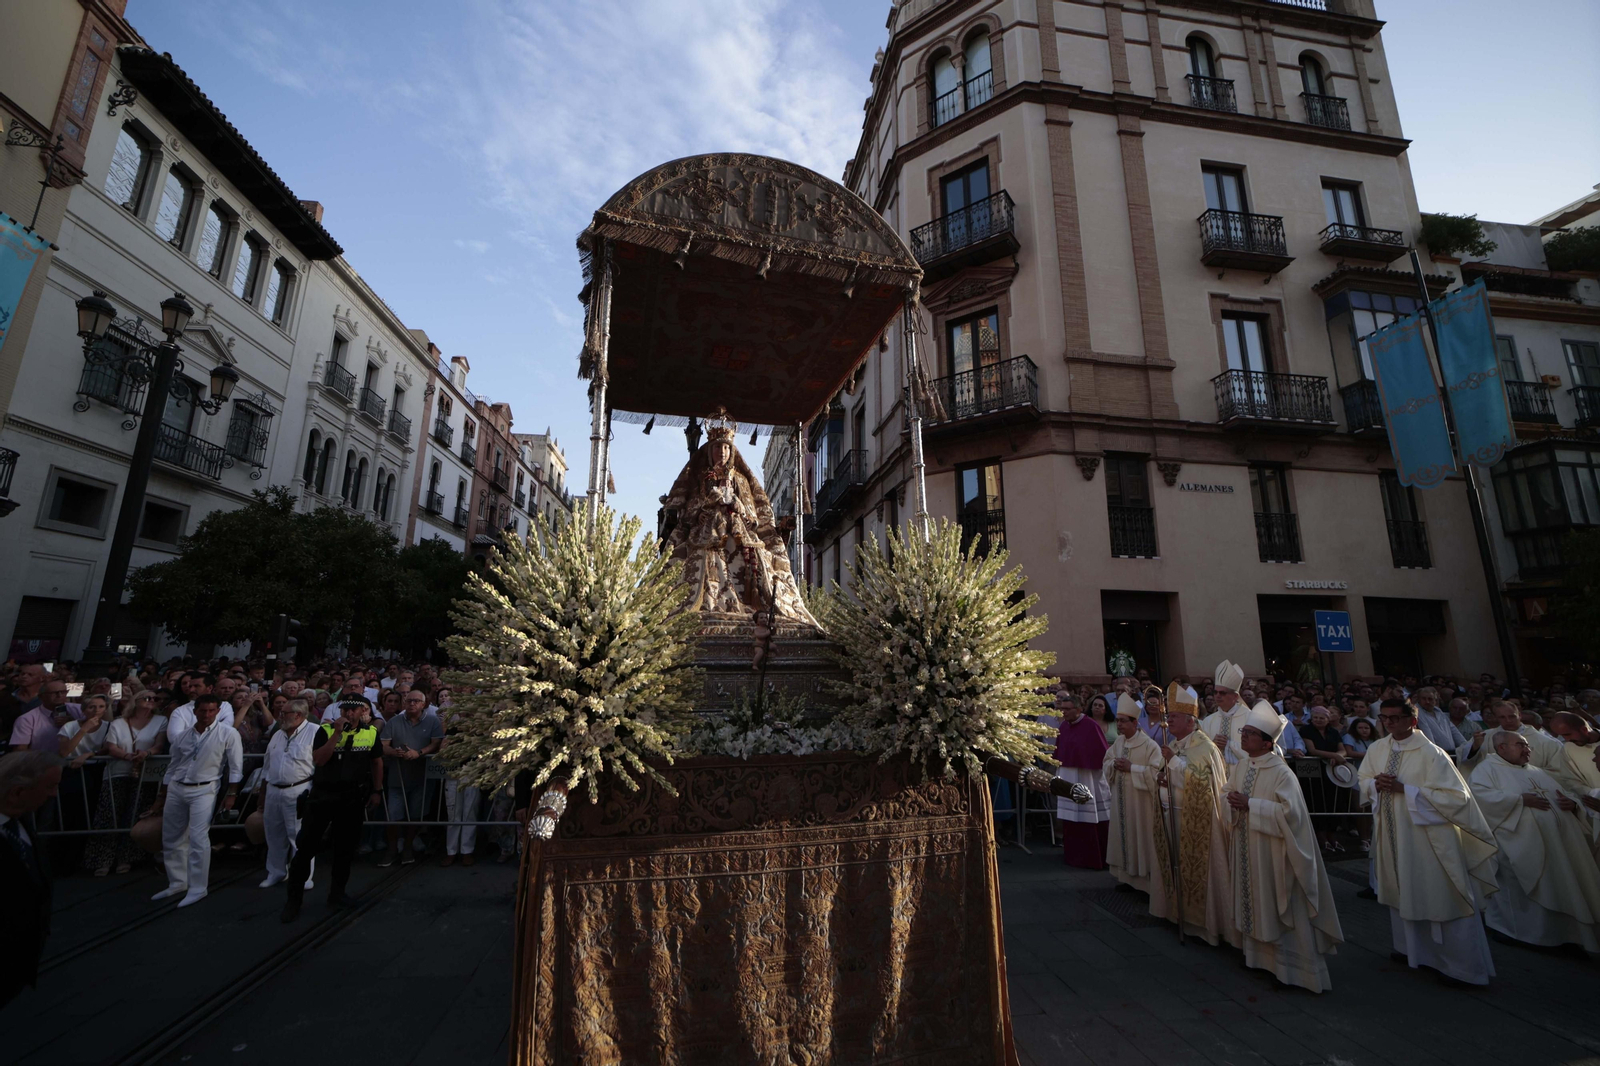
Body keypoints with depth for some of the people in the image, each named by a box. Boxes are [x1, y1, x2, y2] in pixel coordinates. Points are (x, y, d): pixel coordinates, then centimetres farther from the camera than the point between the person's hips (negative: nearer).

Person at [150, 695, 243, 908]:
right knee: (171, 839, 13)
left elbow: (235, 767, -8)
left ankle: (198, 888, 0)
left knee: (198, 839, -10)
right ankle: (177, 883, 29)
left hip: (203, 790, -6)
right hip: (175, 789, 6)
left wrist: (231, 794, -12)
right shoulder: (184, 734, 7)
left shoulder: (228, 733, -9)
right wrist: (161, 796, 17)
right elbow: (172, 766, 16)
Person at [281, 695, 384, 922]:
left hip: (353, 799, 2)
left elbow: (376, 762, 10)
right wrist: (337, 733, -27)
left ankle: (337, 893, 27)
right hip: (322, 795, -2)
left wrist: (377, 790, 9)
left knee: (346, 847, 11)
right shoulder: (325, 730, -8)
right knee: (306, 846, 1)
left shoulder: (371, 732, -2)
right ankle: (294, 899, 17)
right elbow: (318, 760, -21)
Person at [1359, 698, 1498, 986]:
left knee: (1439, 895, 3)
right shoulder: (1376, 749, 1)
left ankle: (1460, 964, 21)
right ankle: (1411, 949, 38)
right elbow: (1364, 782, 12)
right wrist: (1376, 784, -11)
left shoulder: (1431, 753, -17)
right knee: (1401, 890, 19)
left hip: (1428, 835, -6)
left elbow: (1456, 796, -18)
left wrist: (1405, 789, -23)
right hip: (1392, 832, 6)